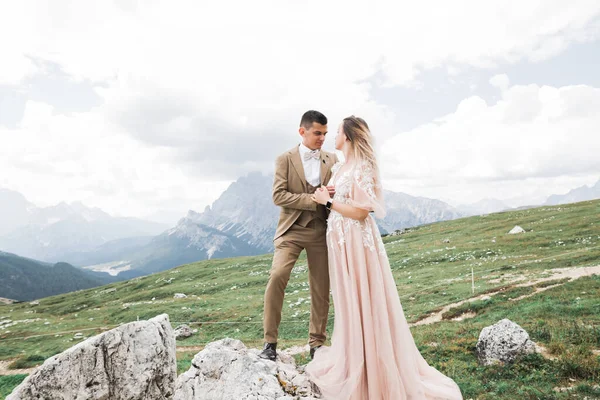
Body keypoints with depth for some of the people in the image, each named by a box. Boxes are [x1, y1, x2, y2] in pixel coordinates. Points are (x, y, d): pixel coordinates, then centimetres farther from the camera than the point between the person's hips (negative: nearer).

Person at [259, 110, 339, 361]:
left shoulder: (332, 160, 10)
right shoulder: (285, 159, 0)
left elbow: (338, 191, 15)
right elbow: (278, 195, -9)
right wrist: (313, 199, -17)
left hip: (321, 230, 3)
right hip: (292, 229, -3)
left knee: (321, 288, 6)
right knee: (277, 277, -20)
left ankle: (317, 344, 22)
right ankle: (270, 342, -6)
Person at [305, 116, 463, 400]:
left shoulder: (361, 167, -14)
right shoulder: (341, 167, 12)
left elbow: (360, 212, -19)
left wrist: (328, 202, -13)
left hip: (356, 241, -9)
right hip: (340, 240, 9)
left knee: (362, 301, 1)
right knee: (348, 301, 16)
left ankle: (373, 371, 16)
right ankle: (352, 362, 31)